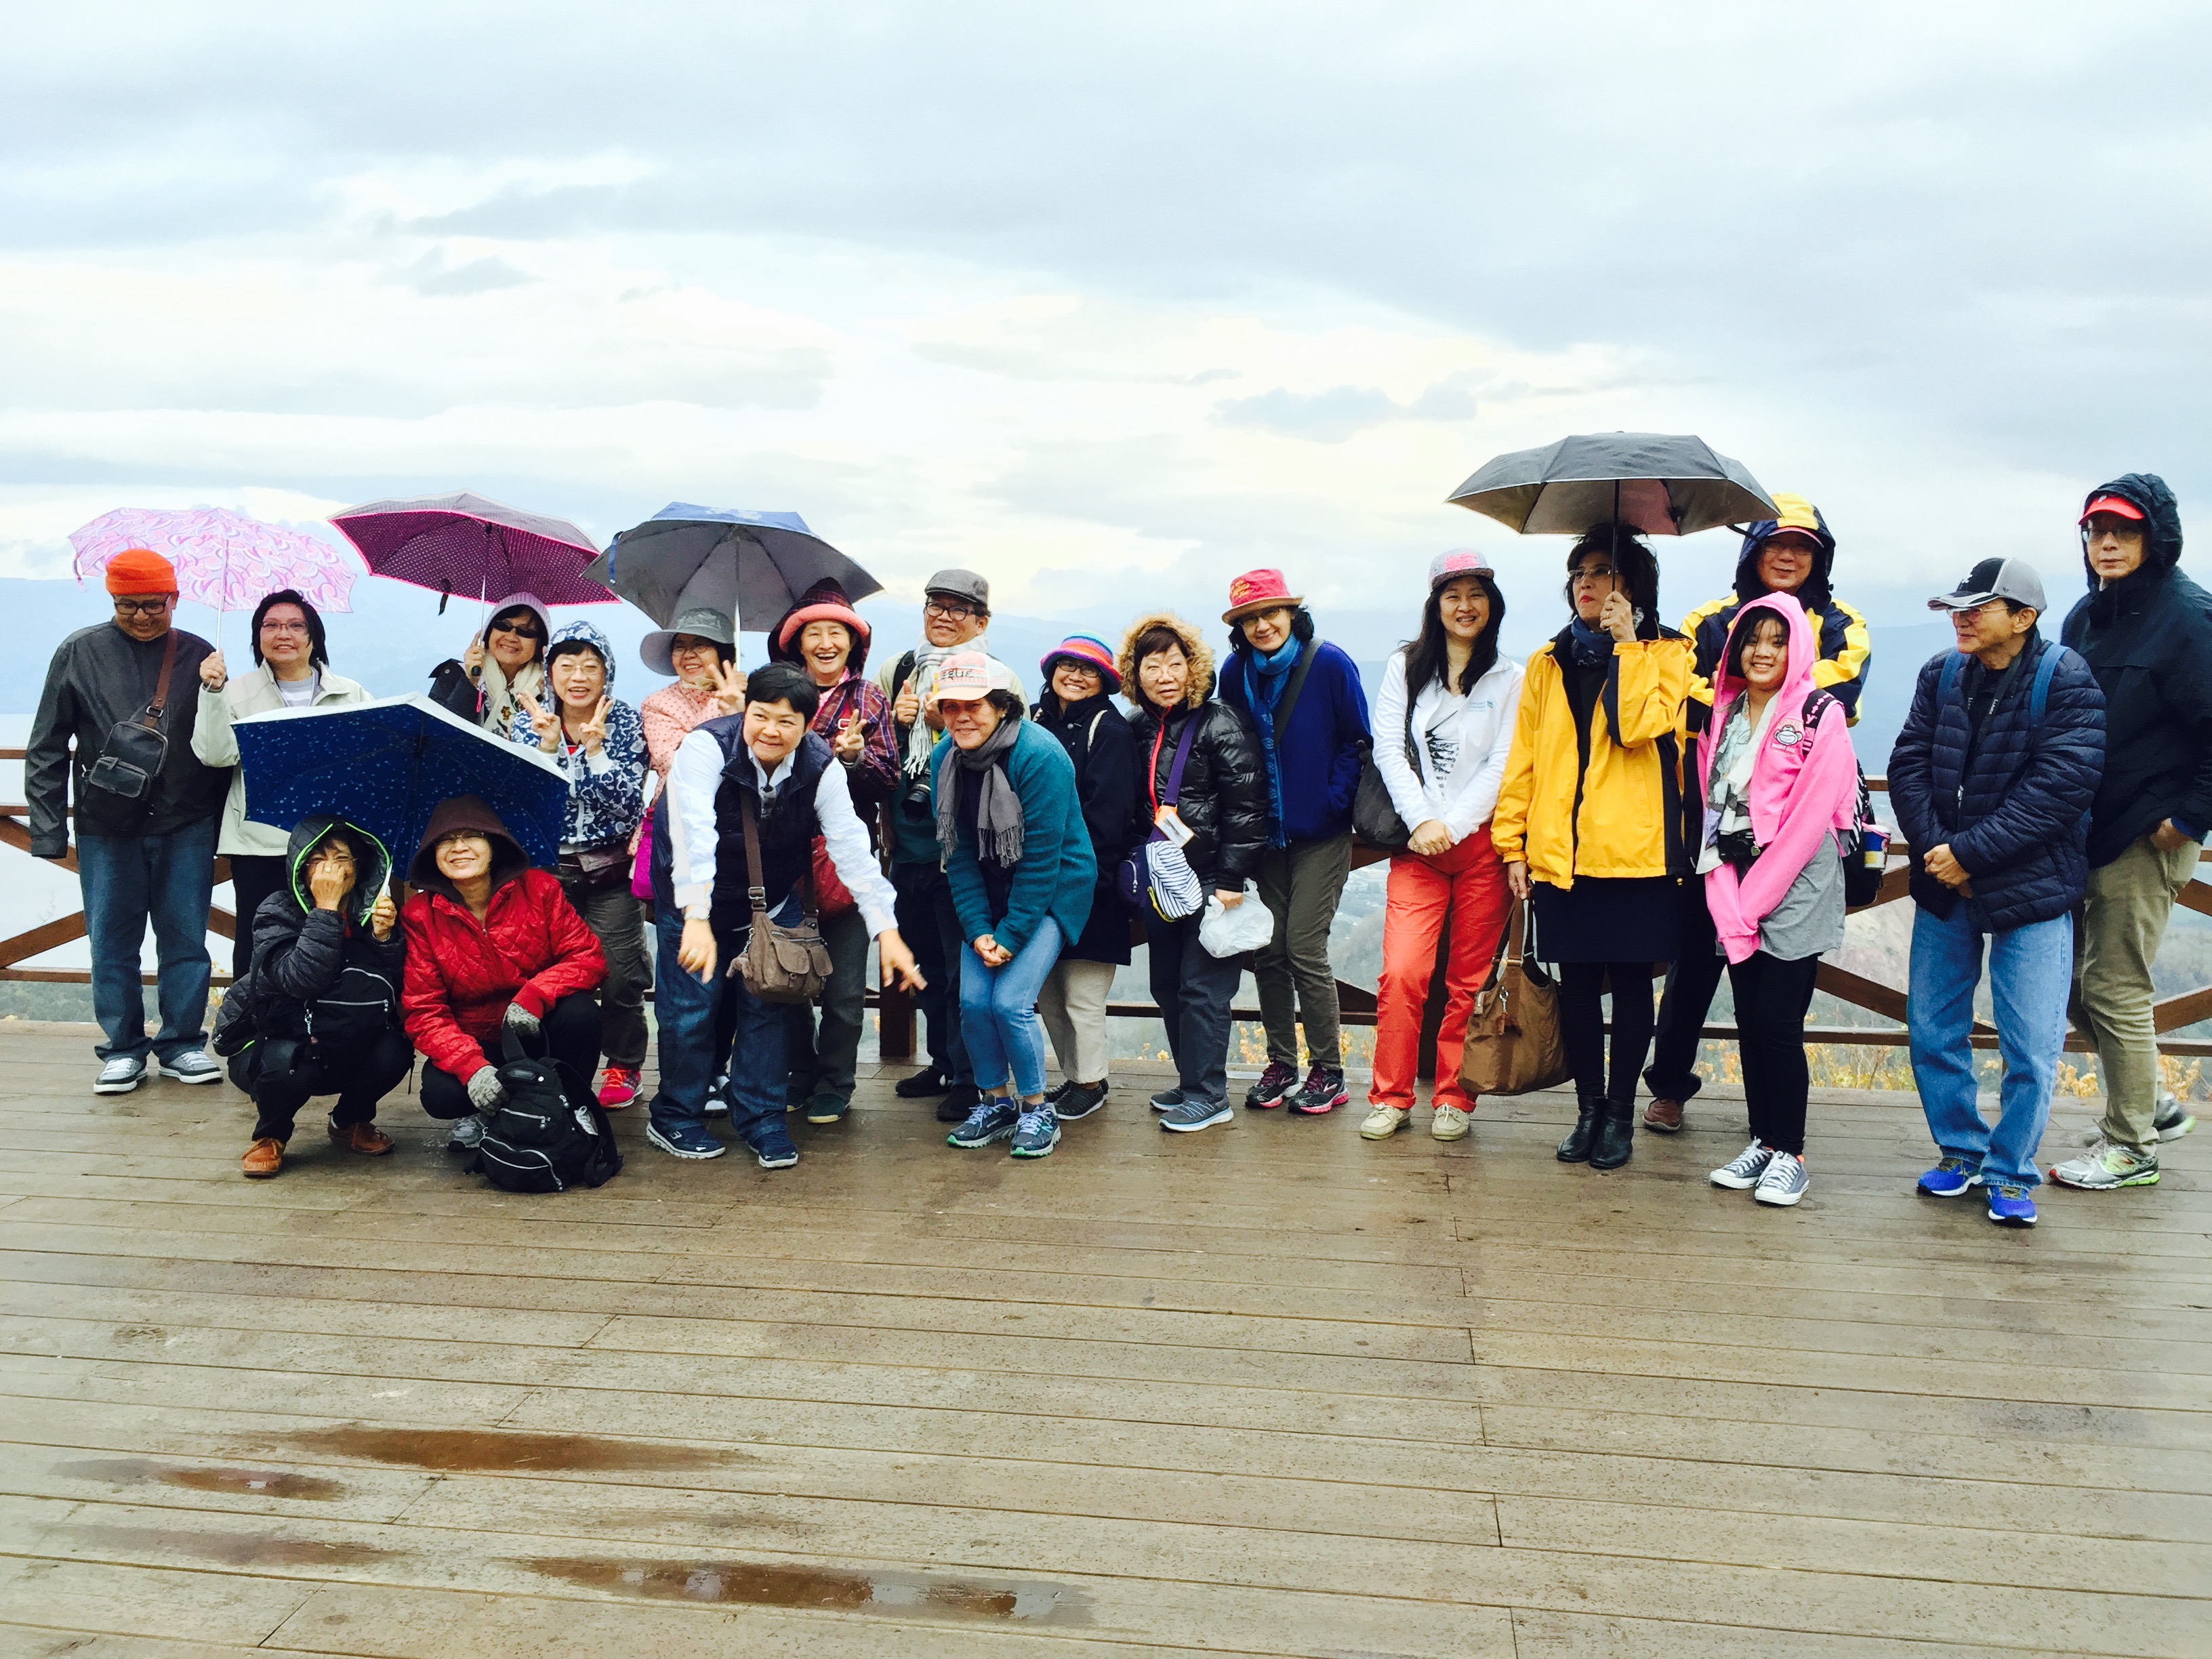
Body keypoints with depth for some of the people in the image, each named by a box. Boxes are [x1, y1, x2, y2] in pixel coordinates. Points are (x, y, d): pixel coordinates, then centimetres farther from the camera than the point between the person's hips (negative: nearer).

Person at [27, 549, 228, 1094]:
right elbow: (46, 750, 4)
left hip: (187, 826, 0)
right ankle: (123, 1050, 17)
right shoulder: (80, 653, 2)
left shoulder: (199, 655, 4)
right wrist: (49, 831, -2)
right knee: (112, 942, 5)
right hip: (107, 828, 0)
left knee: (186, 939, 5)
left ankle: (182, 1045, 16)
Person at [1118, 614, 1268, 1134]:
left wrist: (1231, 879, -17)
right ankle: (1191, 1081, 25)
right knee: (1166, 984, 12)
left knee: (1202, 985, -6)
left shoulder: (1219, 725, -11)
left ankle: (1209, 1094, 3)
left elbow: (1247, 807, -14)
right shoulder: (1141, 730, 11)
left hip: (1210, 877, -7)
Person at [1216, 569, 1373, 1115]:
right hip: (1266, 833, 4)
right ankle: (1280, 1063, 18)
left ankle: (1327, 1071, 7)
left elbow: (1357, 742, -4)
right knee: (1266, 950, 4)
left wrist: (1333, 802, -10)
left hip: (1321, 833, -4)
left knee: (1304, 948, -7)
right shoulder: (1235, 674, 2)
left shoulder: (1329, 665, -9)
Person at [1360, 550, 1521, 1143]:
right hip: (1417, 844, 0)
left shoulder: (1510, 679, 8)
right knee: (1401, 973, -10)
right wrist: (1421, 821, -10)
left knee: (1470, 980, 4)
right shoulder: (1404, 668, 11)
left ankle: (1454, 1100, 16)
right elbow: (1389, 750, 3)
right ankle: (1391, 1098, 3)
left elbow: (1503, 764, 0)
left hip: (1482, 843, 0)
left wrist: (1451, 826, -10)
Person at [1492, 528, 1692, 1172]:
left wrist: (1627, 645, -11)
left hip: (1635, 850, -3)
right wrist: (1513, 841, 5)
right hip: (1560, 851, 3)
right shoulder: (1547, 663, 13)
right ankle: (1589, 1109, 20)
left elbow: (1642, 726, -15)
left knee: (1630, 980, 3)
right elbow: (1523, 757, 11)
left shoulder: (1665, 653, 4)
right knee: (1577, 982, 7)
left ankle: (1620, 1113, 15)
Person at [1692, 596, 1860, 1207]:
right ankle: (1761, 1141, 17)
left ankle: (1789, 1152, 4)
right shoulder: (1721, 715, 12)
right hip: (1736, 885, 5)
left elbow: (1810, 817, -10)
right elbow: (1712, 808, 8)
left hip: (1797, 884, -5)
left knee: (1777, 1021, -7)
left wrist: (1753, 899, -11)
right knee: (1749, 1019, 7)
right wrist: (1729, 903, -3)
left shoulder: (1821, 715, -5)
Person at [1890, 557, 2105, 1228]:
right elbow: (1907, 765, -1)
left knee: (2031, 1048, -1)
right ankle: (1960, 1151, 29)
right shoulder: (1943, 675, 3)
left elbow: (2058, 788, -19)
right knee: (1932, 1033, 11)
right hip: (1944, 885, 5)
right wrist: (1936, 849, -14)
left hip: (2032, 893, -4)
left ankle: (2011, 1174, 16)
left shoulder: (2066, 682, -11)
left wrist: (1971, 852, -20)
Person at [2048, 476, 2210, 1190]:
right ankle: (2153, 1105, 32)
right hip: (2086, 832, 8)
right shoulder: (2086, 616, 10)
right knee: (2071, 979, 14)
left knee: (2116, 990, -2)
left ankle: (2130, 1147, 13)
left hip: (2148, 838, -8)